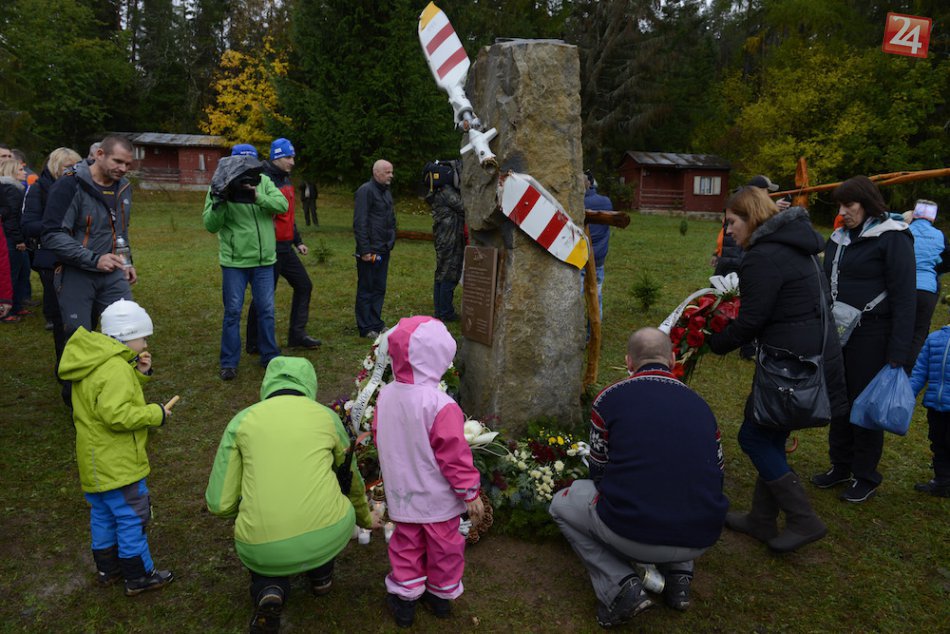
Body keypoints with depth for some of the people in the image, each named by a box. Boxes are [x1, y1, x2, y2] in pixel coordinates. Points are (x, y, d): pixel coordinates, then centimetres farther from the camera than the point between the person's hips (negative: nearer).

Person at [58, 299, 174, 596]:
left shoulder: (94, 362, 7)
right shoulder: (115, 369, -25)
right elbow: (117, 415, -31)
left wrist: (139, 374, 1)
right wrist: (156, 414, -21)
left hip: (94, 462, 10)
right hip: (117, 465, -10)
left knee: (102, 516, 22)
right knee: (132, 518, 3)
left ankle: (107, 569, 37)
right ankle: (139, 577, 15)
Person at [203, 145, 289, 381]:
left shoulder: (264, 183, 2)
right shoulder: (219, 188, -5)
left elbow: (282, 205, -13)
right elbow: (210, 225, -10)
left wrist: (257, 196, -27)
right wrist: (220, 201, -25)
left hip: (264, 260, 2)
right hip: (235, 262, -2)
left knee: (266, 310, 10)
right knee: (233, 312, 4)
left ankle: (270, 357, 25)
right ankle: (229, 363, 16)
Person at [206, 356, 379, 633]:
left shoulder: (242, 420, 7)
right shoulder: (327, 416, 10)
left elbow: (219, 503, 5)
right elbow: (353, 480, 27)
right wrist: (364, 517, 48)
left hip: (266, 548, -1)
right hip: (330, 536, 1)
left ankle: (269, 592, 3)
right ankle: (321, 574, 37)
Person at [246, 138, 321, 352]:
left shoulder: (286, 180, 15)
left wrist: (297, 241, 23)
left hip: (285, 248, 9)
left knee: (304, 285, 13)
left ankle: (297, 334, 23)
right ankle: (254, 344, 13)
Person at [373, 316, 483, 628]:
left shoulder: (386, 395, -10)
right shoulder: (441, 405, -30)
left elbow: (378, 438, 4)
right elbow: (455, 455, -24)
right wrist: (470, 493, -10)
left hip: (402, 493, 4)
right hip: (437, 497, -4)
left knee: (407, 544, 22)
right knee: (443, 546, 19)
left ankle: (405, 596, 31)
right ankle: (441, 595, 37)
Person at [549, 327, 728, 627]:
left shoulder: (610, 397, -1)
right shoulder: (700, 404, 9)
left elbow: (598, 470, 10)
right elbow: (715, 471, 19)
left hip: (633, 534, -5)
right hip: (700, 540, 5)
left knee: (562, 504, 20)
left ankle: (620, 585, 4)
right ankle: (679, 573, 19)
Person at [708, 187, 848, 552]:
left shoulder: (764, 256, -15)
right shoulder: (793, 246, 16)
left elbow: (750, 322, -17)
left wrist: (714, 344, 0)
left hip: (793, 365, -10)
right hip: (820, 354, 10)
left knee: (753, 437, 2)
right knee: (771, 440, 17)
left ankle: (803, 520, 9)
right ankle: (762, 520, 28)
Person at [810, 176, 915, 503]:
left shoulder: (892, 238, -10)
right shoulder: (838, 239, 11)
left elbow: (904, 299, -13)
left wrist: (898, 353, -17)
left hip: (871, 337, -6)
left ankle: (865, 476, 21)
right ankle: (841, 466, 29)